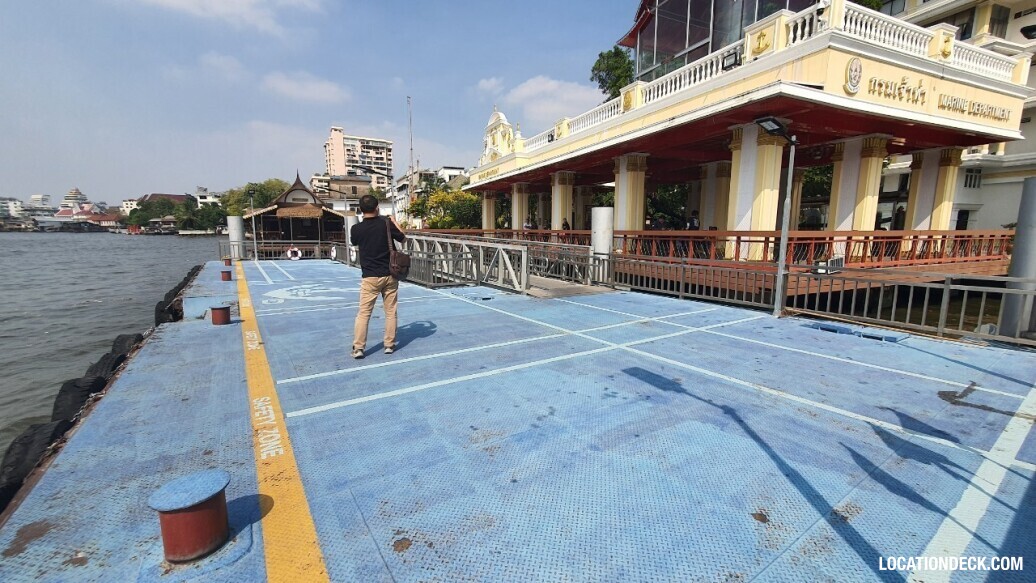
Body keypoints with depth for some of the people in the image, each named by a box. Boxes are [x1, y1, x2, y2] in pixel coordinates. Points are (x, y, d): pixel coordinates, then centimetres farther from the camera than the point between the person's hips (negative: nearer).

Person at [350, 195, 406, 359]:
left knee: (363, 313, 4)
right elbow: (403, 239, 9)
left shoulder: (356, 229, -6)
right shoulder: (386, 223, -6)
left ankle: (358, 348, 4)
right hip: (390, 275, 1)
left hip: (370, 277, -1)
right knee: (390, 312, 9)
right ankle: (389, 345, 16)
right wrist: (395, 222, 22)